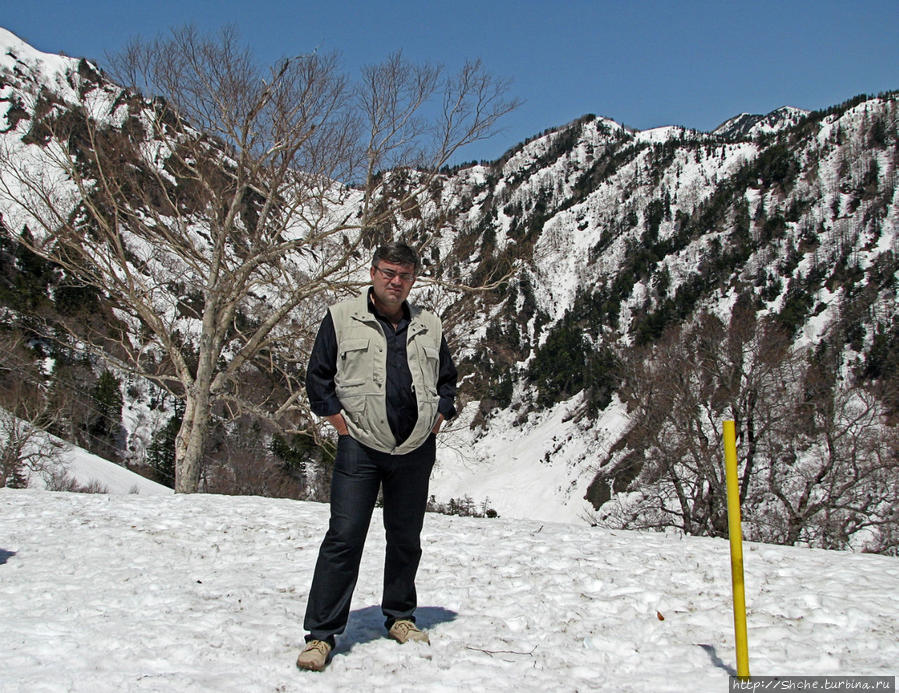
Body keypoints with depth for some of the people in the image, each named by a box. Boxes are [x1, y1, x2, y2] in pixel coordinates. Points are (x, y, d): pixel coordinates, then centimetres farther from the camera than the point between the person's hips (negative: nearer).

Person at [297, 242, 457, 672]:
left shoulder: (429, 327, 12)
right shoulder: (342, 319, 1)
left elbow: (447, 380, 23)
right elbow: (318, 376, 3)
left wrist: (438, 419, 9)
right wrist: (340, 423, -4)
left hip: (416, 449, 4)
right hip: (360, 446, -4)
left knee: (406, 537, 13)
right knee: (344, 538, -8)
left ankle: (399, 616, 30)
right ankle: (321, 634, 0)